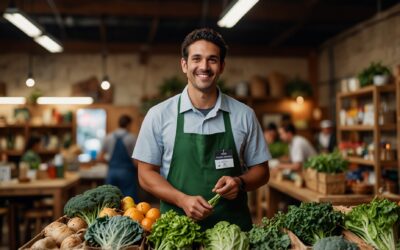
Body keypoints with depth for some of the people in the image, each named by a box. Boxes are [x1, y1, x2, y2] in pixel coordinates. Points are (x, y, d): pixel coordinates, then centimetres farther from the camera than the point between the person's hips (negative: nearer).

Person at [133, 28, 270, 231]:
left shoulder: (244, 115, 4)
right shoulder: (159, 115, 1)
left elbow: (261, 170, 11)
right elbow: (146, 173, 2)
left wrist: (240, 182, -9)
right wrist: (182, 199, -12)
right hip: (177, 225, -1)